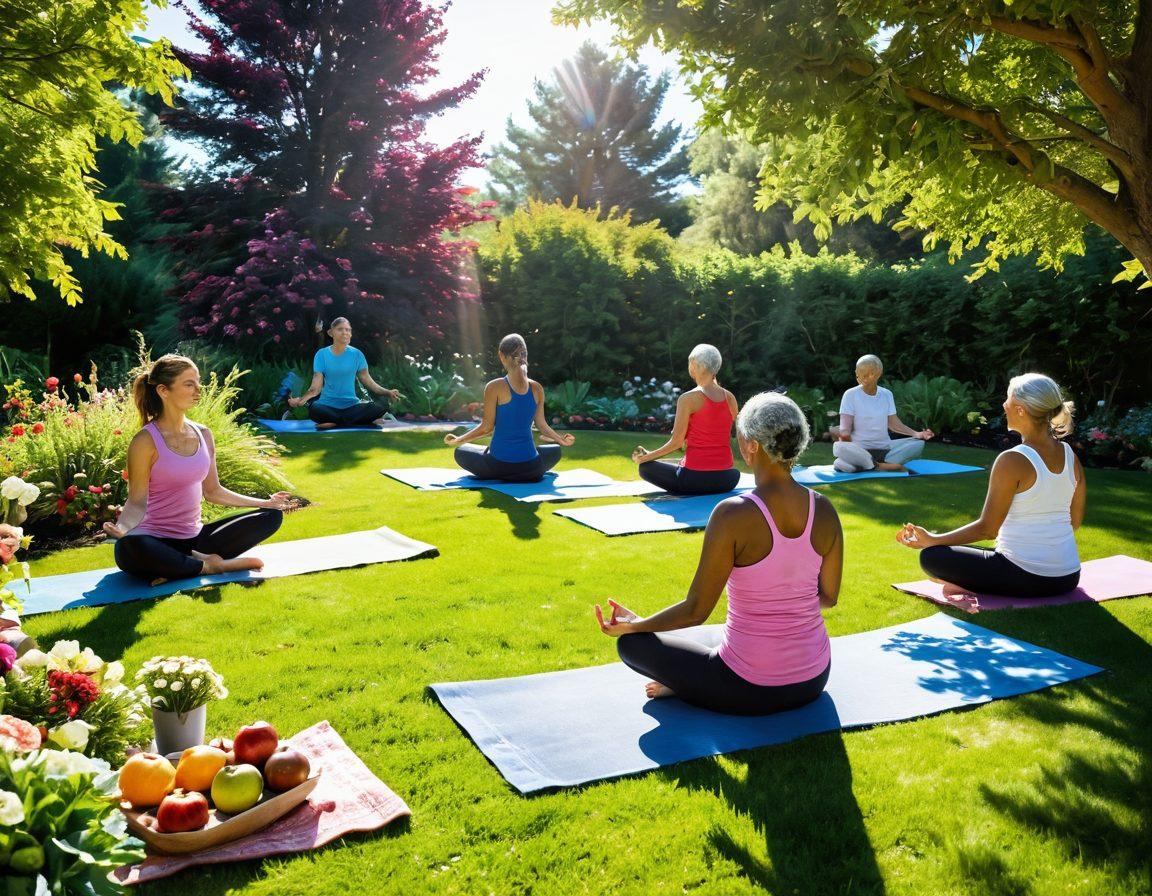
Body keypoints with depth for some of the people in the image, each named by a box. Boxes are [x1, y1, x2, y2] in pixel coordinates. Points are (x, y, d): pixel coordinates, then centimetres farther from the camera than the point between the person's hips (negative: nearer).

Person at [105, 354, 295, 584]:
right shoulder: (146, 441, -11)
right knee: (128, 547, -41)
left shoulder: (203, 435, 7)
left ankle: (198, 557, -18)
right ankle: (209, 567, -20)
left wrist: (266, 502, 15)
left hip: (193, 537, 6)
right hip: (157, 539, -6)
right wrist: (121, 528, -31)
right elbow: (137, 501, -9)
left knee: (271, 516, -4)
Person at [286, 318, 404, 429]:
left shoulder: (356, 354, 4)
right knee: (314, 409, -38)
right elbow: (316, 387, -3)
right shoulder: (322, 354, 0)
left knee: (381, 407, -25)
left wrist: (387, 392, -11)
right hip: (328, 406, -1)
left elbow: (367, 381, 5)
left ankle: (334, 423, -15)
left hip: (351, 405, 2)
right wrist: (301, 399, -22)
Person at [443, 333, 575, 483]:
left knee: (460, 452, 27)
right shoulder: (537, 389, -1)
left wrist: (457, 440, 7)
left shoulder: (494, 387, -11)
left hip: (498, 465, -3)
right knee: (555, 450, 35)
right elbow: (542, 425, 6)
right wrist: (561, 439, 26)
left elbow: (487, 427, -7)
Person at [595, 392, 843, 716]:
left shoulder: (733, 514, -22)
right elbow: (828, 596, 7)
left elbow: (696, 610, -15)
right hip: (814, 682, 5)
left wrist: (633, 625, 2)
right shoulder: (825, 510, -6)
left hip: (750, 690, -5)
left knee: (632, 642, 12)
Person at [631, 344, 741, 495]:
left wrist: (646, 457, 4)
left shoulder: (688, 399, -10)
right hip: (726, 480, 5)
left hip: (695, 478, -5)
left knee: (645, 467, 16)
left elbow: (676, 443, -9)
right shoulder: (730, 398, 4)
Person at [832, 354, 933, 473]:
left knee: (919, 443, -16)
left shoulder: (886, 394, 10)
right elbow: (845, 429, -8)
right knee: (840, 448, -36)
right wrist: (844, 433, -30)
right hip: (859, 448, -5)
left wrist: (916, 434, -7)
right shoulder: (850, 395, -3)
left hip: (885, 447, 5)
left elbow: (894, 424, 8)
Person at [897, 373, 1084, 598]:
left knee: (931, 556, 2)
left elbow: (987, 529, -14)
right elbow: (1075, 521, 14)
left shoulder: (1013, 461, -17)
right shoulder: (1071, 457, 3)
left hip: (1028, 578, -7)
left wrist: (932, 540, -7)